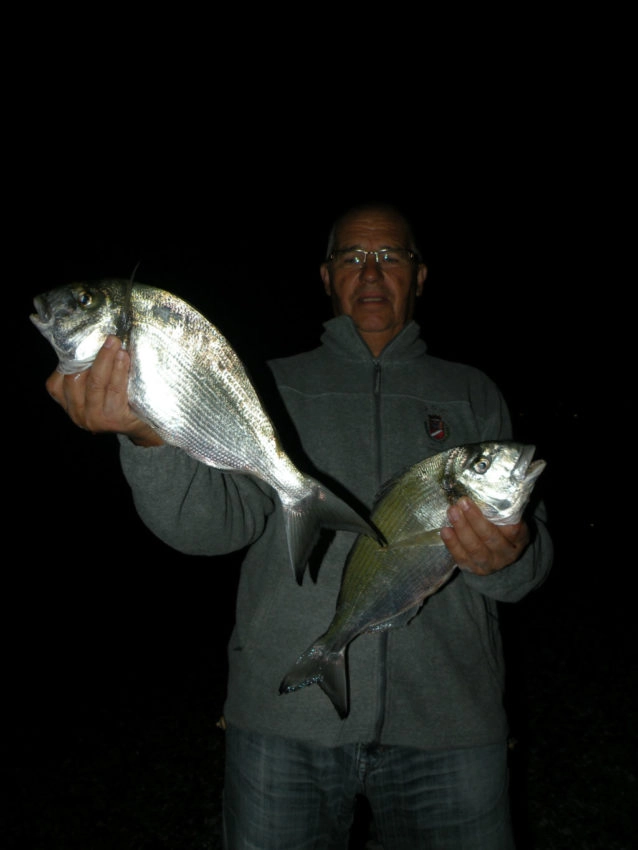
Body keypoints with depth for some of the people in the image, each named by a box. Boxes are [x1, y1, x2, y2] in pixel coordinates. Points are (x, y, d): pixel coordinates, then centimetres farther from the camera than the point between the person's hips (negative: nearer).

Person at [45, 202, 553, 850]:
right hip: (283, 714, 0)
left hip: (446, 721, 1)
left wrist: (505, 559, -19)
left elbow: (531, 541, 5)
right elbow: (218, 519, -8)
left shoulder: (472, 394, 10)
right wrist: (151, 434, -27)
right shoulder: (273, 386, 7)